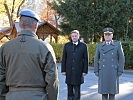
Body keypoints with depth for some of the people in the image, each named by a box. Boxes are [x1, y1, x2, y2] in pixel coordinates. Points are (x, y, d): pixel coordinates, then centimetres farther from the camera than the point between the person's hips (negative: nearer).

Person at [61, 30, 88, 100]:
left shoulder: (83, 46, 2)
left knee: (77, 91, 2)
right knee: (69, 91, 7)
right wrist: (63, 70, 1)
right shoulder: (67, 45, 6)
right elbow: (64, 59, 7)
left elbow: (85, 59, 2)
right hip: (69, 72, 2)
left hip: (78, 72, -2)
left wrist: (85, 71, -3)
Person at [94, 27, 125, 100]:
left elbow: (121, 58, -1)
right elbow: (96, 59, 7)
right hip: (103, 72, 1)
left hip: (113, 72, -1)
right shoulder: (100, 45, 5)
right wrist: (96, 71, 0)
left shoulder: (117, 44, 0)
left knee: (112, 91, 4)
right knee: (104, 91, 3)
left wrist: (120, 71, -7)